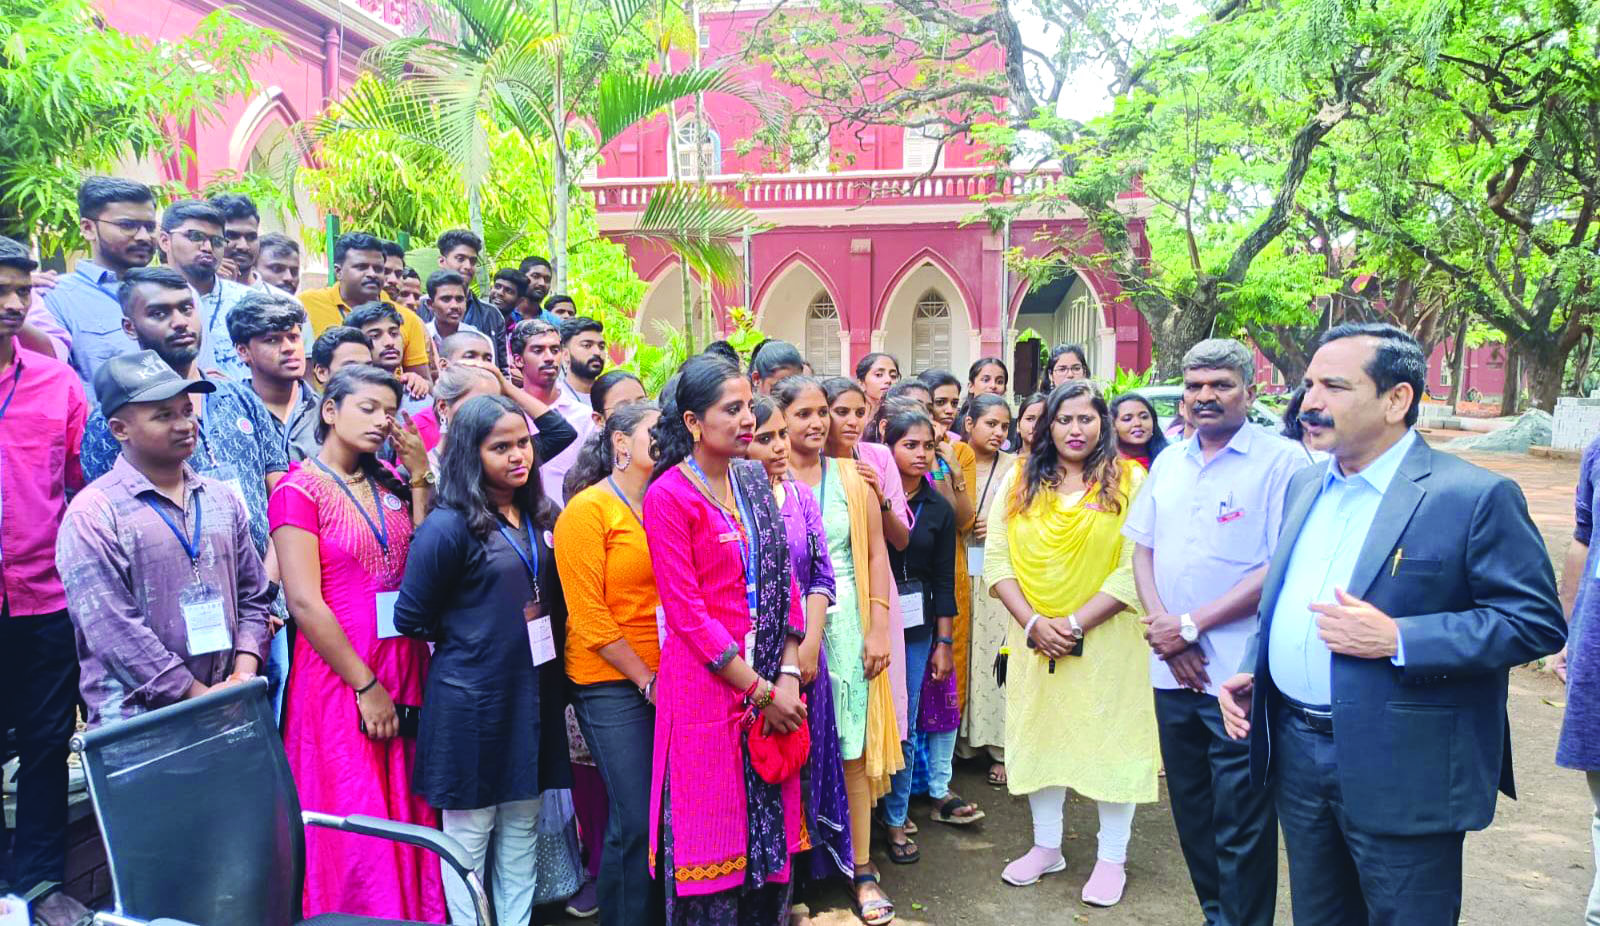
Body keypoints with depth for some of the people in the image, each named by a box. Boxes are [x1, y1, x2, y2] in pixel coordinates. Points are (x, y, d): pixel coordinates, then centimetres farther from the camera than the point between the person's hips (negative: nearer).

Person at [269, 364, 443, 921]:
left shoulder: (390, 485, 12)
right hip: (340, 680, -6)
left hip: (405, 672, 6)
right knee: (356, 831, 2)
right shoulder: (300, 489, -7)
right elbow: (304, 603, -13)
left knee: (410, 821, 12)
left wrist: (419, 479, -1)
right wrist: (365, 685, -13)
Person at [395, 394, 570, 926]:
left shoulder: (540, 519, 6)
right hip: (470, 701, -6)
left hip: (534, 695, 6)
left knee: (521, 833, 16)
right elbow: (411, 620, -8)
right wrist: (466, 642, 4)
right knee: (469, 835, 9)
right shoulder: (448, 526, -14)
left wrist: (547, 649, 6)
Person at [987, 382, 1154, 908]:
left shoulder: (1131, 483, -5)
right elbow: (996, 559, -1)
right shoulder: (1018, 483, 3)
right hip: (1034, 639, 3)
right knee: (1040, 737, 13)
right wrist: (1032, 622, -13)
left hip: (1107, 641, -3)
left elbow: (1136, 568, -13)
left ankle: (1112, 857, 24)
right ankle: (1046, 846, 31)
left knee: (1110, 741, 6)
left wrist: (1076, 622, -17)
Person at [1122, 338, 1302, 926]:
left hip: (1240, 677, -6)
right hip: (1172, 672, 6)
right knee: (1191, 812, 18)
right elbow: (1143, 549, 12)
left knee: (1241, 826, 4)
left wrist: (1191, 624, -15)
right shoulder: (1168, 464, 11)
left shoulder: (1280, 462, -9)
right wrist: (1161, 624, -5)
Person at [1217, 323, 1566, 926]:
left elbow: (1537, 622, -15)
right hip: (1296, 752, 6)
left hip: (1402, 774, -6)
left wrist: (1398, 640, -24)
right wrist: (1252, 670, 4)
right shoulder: (1305, 485, 9)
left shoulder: (1474, 496, -13)